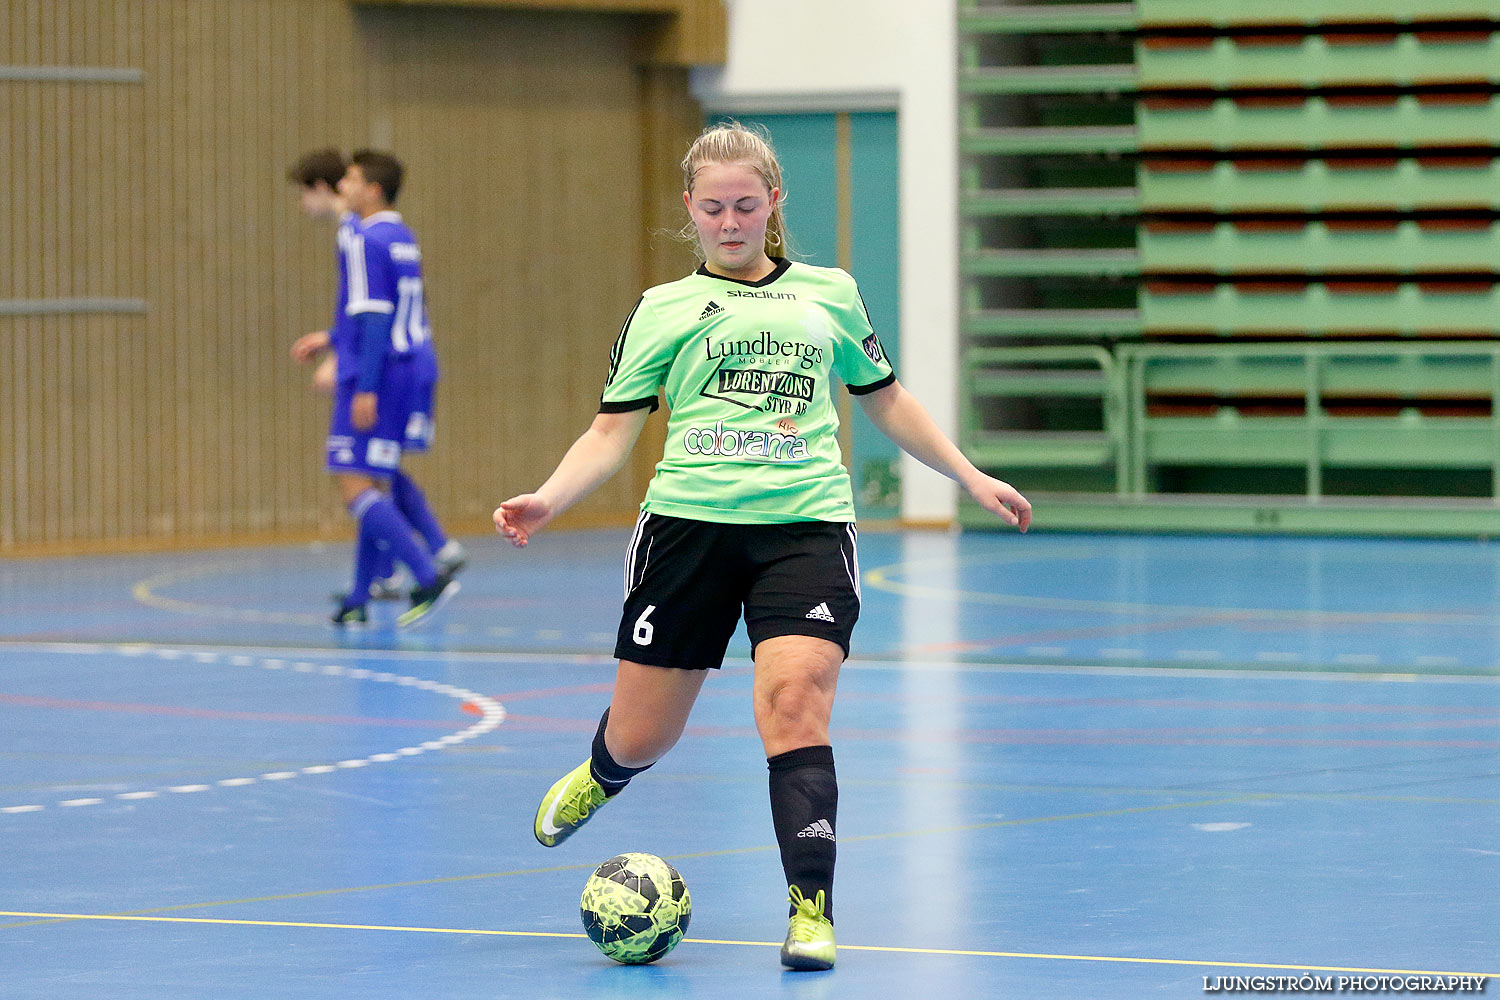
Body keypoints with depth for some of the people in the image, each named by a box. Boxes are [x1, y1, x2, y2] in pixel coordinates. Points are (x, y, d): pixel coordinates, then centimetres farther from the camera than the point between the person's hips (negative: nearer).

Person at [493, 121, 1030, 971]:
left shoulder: (829, 293, 16)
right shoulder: (662, 310, 11)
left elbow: (886, 401, 27)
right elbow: (612, 435, 7)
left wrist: (971, 476, 23)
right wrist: (547, 500, -9)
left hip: (805, 525, 0)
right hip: (689, 521, 0)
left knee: (795, 700, -22)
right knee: (640, 738, 5)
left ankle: (813, 910, -20)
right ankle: (601, 776, 44)